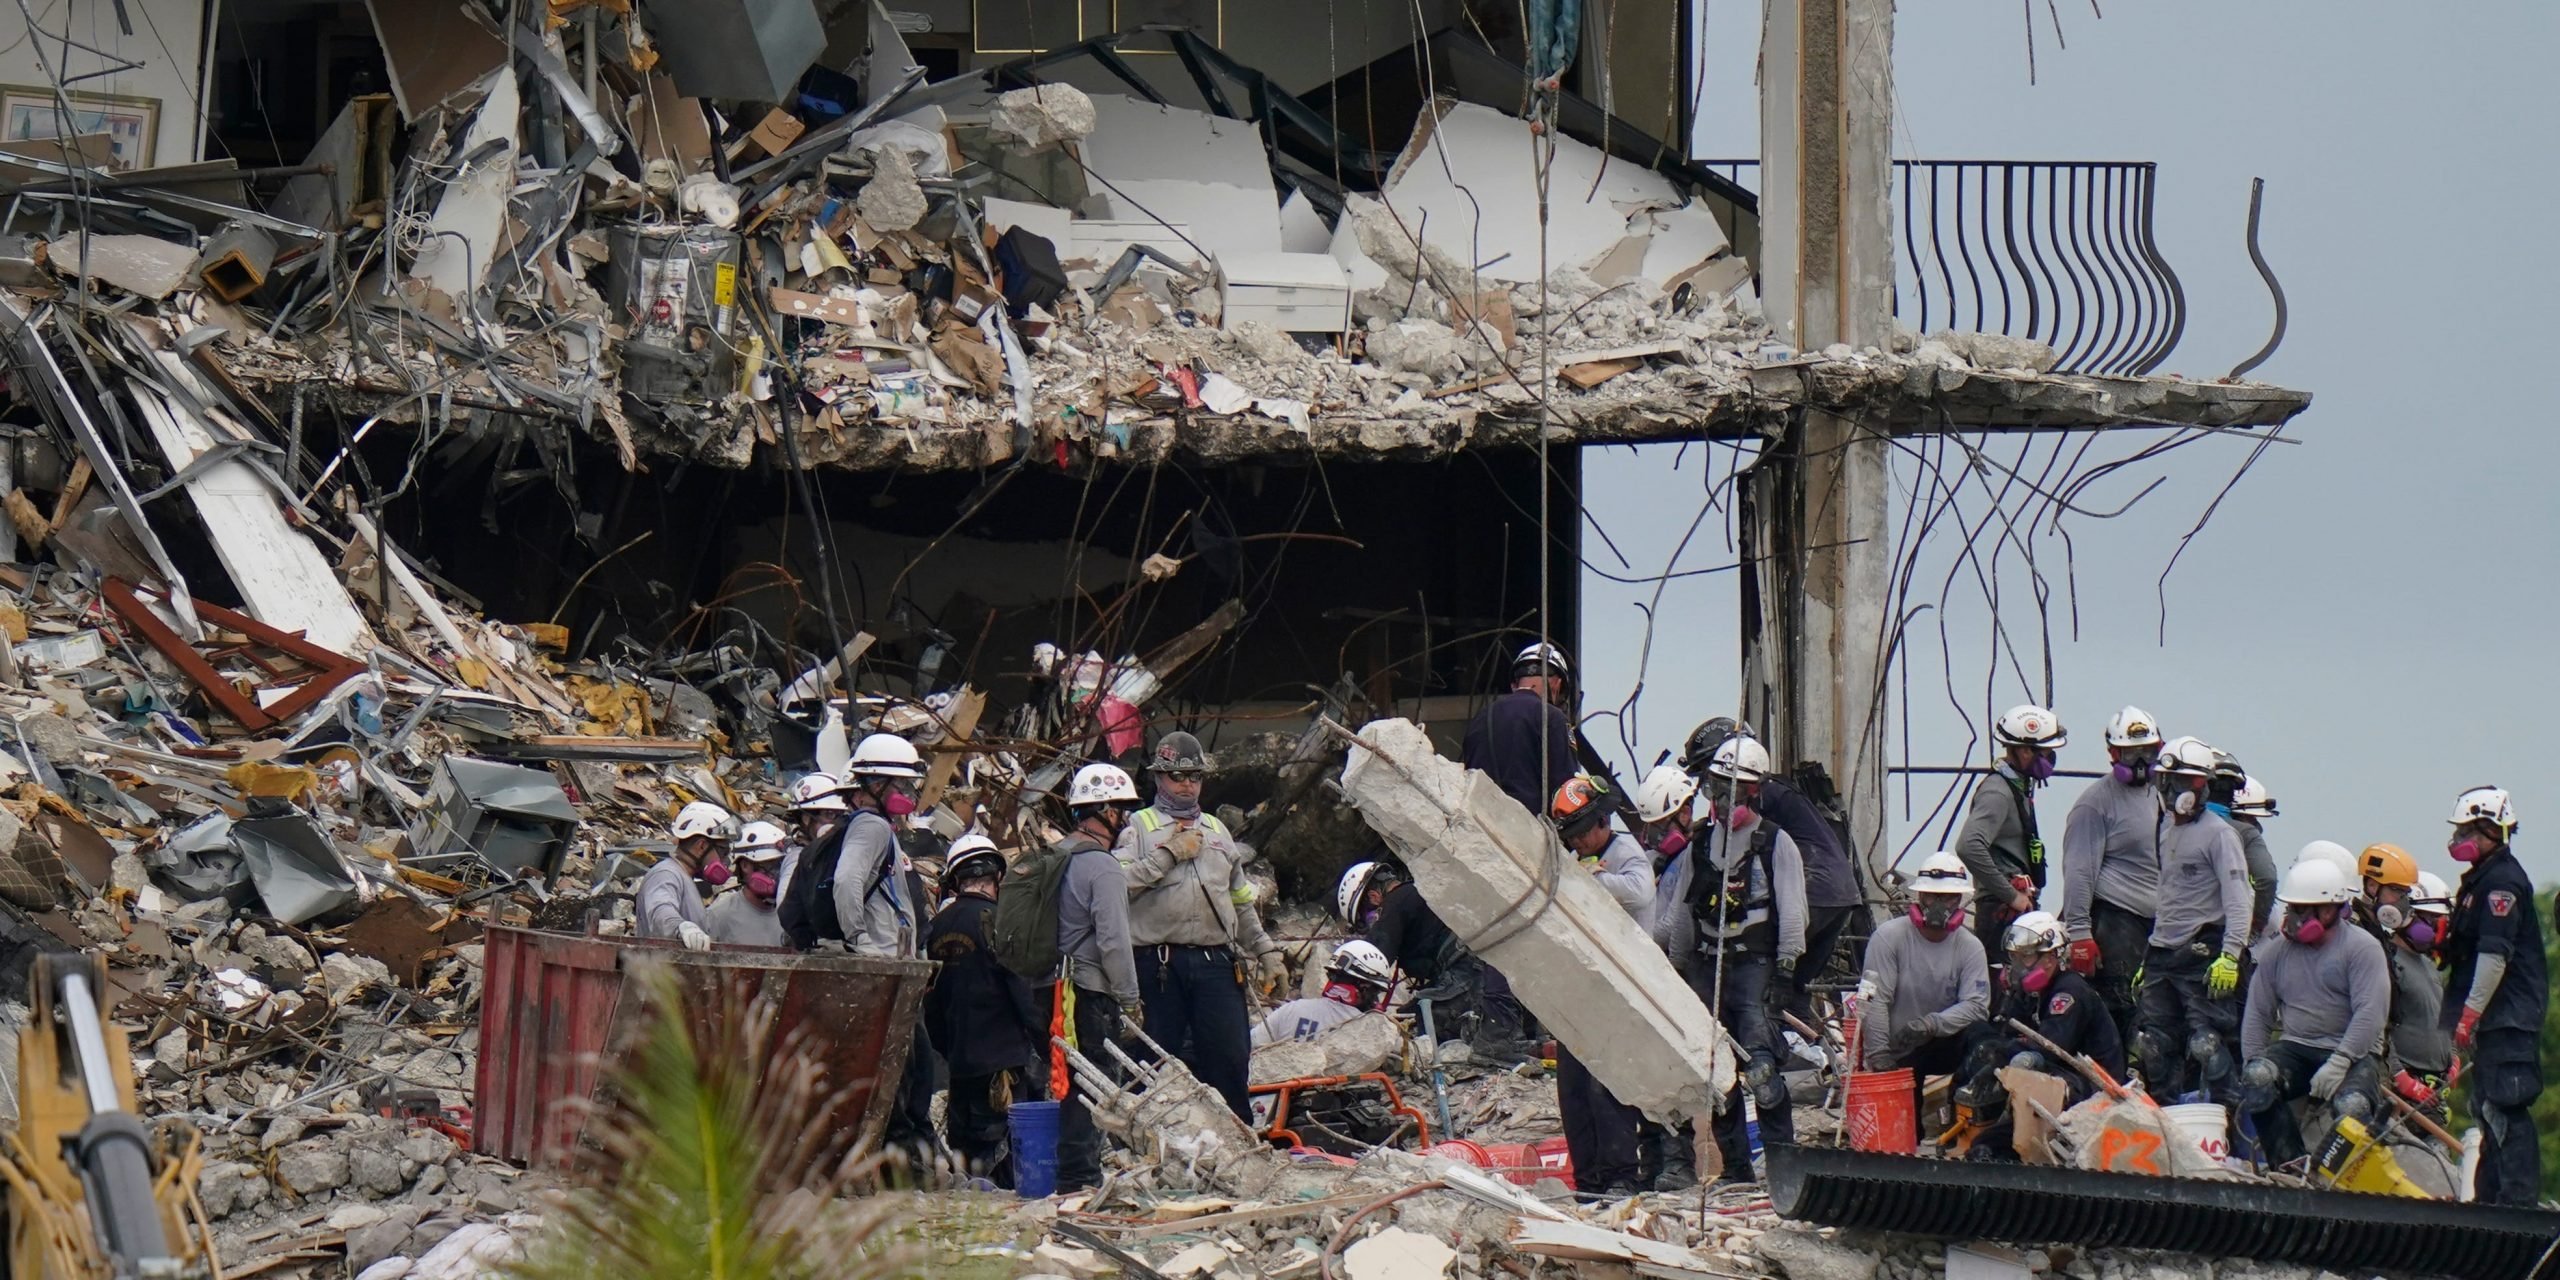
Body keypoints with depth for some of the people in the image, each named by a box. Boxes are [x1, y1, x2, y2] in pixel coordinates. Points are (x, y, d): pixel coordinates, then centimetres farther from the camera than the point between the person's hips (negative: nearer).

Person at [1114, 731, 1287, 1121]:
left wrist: (1266, 951, 21)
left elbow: (1241, 902, 27)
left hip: (1216, 961, 4)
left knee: (1231, 1058, -3)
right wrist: (1168, 854, -9)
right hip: (1160, 965, -4)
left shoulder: (1216, 829, 23)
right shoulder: (1140, 827, 7)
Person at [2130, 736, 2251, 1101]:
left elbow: (2237, 899, -16)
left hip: (2203, 953, -8)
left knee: (2206, 1044, -13)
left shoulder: (2218, 834, -9)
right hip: (2162, 952, 8)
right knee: (2152, 1044, 7)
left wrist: (2230, 955, -24)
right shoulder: (2167, 827, 17)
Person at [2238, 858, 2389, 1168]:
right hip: (2295, 1047, 4)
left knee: (2351, 1107, -34)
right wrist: (2253, 1064, 1)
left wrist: (2338, 1064, -22)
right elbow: (2257, 1014, 15)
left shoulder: (2362, 948, -4)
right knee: (2256, 1079, -28)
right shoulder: (2277, 950, 13)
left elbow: (2370, 1014, -14)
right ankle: (2289, 1166, -25)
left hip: (2352, 1052, -4)